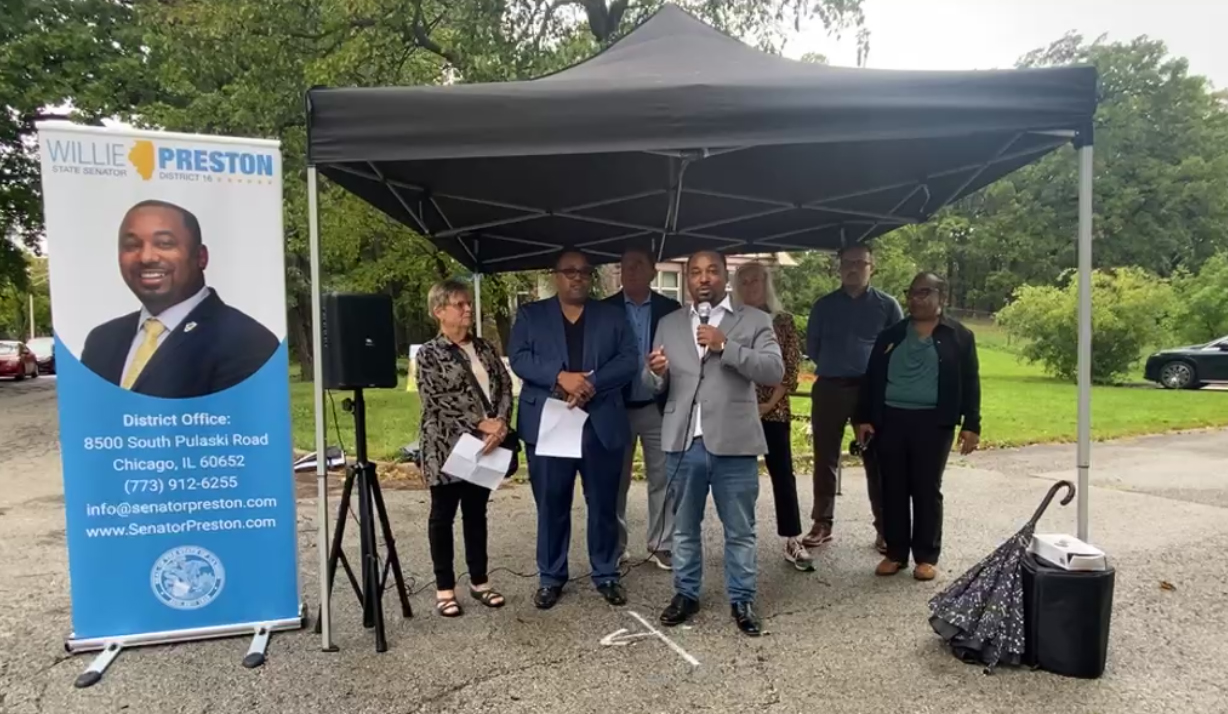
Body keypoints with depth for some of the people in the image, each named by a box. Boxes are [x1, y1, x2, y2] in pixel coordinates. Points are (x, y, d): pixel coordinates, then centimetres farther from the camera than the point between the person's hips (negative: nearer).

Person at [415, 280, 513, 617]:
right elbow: (440, 400, -15)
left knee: (477, 513, 14)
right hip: (447, 446, -5)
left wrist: (501, 423, -13)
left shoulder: (485, 348, 10)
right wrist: (483, 424, -20)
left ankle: (479, 581, 25)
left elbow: (505, 387, 5)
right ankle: (444, 588, 17)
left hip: (485, 445, 5)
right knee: (443, 515, 6)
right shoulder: (429, 354, -5)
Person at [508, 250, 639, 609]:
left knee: (603, 504, 7)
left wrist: (593, 383, -16)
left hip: (601, 423, 1)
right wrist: (561, 377, -19)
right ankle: (551, 576, 21)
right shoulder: (531, 314, 9)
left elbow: (629, 359, 0)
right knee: (551, 504, 6)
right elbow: (518, 358, -4)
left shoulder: (613, 315, 12)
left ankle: (606, 574, 22)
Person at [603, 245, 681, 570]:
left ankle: (662, 546, 20)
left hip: (658, 407, 0)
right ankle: (614, 546, 24)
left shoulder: (671, 309, 1)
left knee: (662, 479, 6)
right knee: (614, 480, 10)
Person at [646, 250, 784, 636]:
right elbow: (655, 386, 11)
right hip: (684, 442, 3)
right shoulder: (669, 324, 11)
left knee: (740, 531, 9)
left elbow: (774, 371, -10)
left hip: (733, 443, -2)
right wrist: (656, 371, -13)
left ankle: (741, 600, 24)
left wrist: (726, 346, -18)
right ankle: (686, 594, 29)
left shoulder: (755, 320, 3)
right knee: (684, 528, 14)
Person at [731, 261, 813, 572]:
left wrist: (770, 403, -10)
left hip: (773, 409, -1)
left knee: (783, 473, -1)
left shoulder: (783, 321, 4)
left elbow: (792, 368, -1)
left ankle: (793, 542, 5)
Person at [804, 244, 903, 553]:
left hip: (872, 390, -1)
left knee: (877, 459, 3)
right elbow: (812, 348, 13)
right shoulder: (824, 305, 8)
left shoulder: (887, 305, 4)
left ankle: (884, 528, 12)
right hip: (829, 389, 2)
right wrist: (833, 367, 8)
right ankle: (822, 524, 15)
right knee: (825, 459, 6)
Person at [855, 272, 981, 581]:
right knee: (893, 488, 6)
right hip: (890, 419, 3)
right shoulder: (890, 335, 12)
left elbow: (970, 384, 3)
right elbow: (871, 378, 11)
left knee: (927, 489, 2)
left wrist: (971, 425, -4)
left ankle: (927, 556, 13)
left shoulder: (959, 336, 5)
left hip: (933, 422, -3)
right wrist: (863, 418, 4)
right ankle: (895, 552, 16)